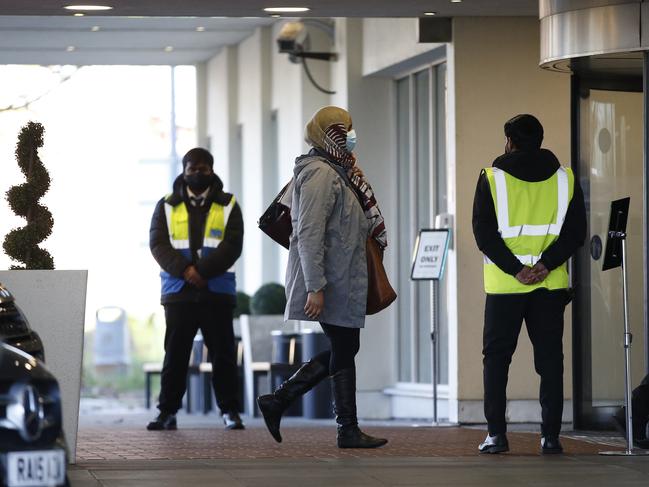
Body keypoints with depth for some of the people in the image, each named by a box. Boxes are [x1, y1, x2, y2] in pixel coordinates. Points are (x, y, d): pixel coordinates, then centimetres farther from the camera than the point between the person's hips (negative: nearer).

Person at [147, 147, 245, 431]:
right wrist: (185, 270, -16)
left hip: (217, 293, -1)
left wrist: (202, 271, -15)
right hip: (178, 293, 1)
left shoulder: (227, 206, 8)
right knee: (175, 354, 2)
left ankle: (230, 411, 6)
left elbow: (232, 245, -4)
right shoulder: (167, 206, 10)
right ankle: (168, 412, 7)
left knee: (223, 354, 0)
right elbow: (158, 243, -1)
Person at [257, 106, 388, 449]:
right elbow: (309, 234, -21)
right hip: (333, 285, -10)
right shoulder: (321, 174, -15)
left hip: (343, 282, 10)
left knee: (343, 349, 12)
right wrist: (315, 288, -24)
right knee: (343, 350, -2)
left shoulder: (337, 172, 17)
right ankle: (348, 430, 6)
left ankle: (277, 401, 14)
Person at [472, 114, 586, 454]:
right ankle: (551, 435, 0)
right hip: (550, 285, 2)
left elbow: (484, 234, -9)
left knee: (496, 357, 7)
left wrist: (515, 270, -11)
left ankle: (496, 434, 2)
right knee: (550, 358, 5)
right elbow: (576, 232, -2)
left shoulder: (492, 178, -2)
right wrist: (545, 265, -10)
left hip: (504, 285, -2)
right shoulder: (565, 179, 5)